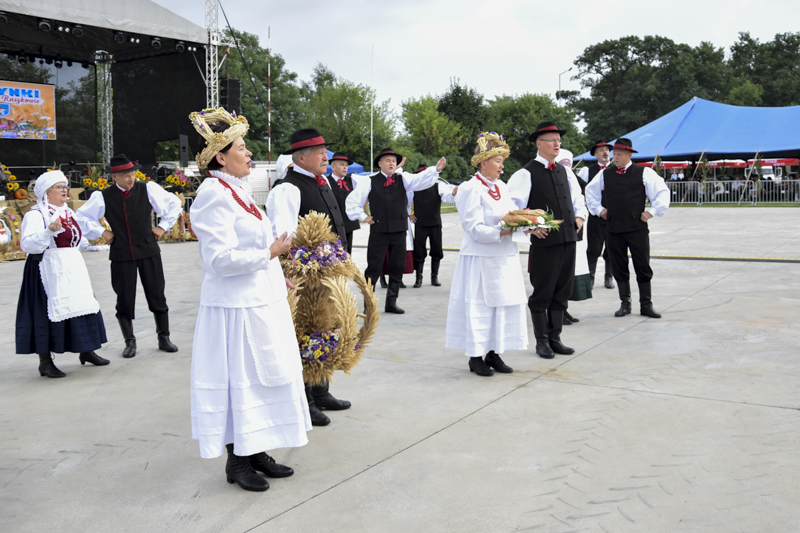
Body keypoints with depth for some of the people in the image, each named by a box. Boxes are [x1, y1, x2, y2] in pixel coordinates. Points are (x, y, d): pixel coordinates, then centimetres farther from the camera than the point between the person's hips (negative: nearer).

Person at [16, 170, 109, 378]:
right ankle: (45, 362, 4)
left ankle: (86, 351, 24)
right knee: (49, 311, -5)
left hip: (73, 270, 8)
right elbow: (27, 244, -21)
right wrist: (49, 231, -32)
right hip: (49, 272, -8)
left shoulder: (68, 212, 16)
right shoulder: (36, 215, -10)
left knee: (83, 306, 10)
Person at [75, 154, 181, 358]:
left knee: (157, 296, 5)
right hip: (121, 255, 0)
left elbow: (174, 203, 11)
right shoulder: (103, 197, -3)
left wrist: (163, 226, 6)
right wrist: (101, 232, 1)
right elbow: (80, 218, 8)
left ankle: (164, 338, 18)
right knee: (124, 300, 5)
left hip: (148, 251, 0)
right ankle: (130, 342, 20)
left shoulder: (148, 189, -2)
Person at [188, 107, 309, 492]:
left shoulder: (237, 190, 13)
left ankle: (255, 450, 27)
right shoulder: (214, 194, -17)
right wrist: (269, 254, -17)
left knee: (263, 377, 15)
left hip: (259, 302, 10)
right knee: (238, 380, 1)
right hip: (236, 307, -10)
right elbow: (221, 258, -23)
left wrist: (276, 271, 16)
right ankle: (236, 461, 15)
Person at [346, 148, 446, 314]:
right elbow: (353, 200, 4)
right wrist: (362, 217, 0)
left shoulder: (403, 179, 6)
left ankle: (391, 303, 21)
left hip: (399, 231, 3)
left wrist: (436, 169, -28)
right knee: (373, 268, 2)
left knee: (397, 268, 9)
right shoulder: (370, 181, 1)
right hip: (378, 231, -3)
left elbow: (420, 179, -12)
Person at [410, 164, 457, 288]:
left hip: (436, 224, 0)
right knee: (419, 252, 0)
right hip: (420, 225, 0)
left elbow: (447, 197, -18)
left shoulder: (439, 186, -1)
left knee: (436, 252, 6)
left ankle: (434, 277, 18)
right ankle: (418, 278, 9)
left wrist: (453, 194, -39)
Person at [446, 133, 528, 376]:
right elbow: (475, 229, -16)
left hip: (504, 259, 8)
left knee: (503, 305, 9)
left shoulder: (501, 187, 13)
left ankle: (493, 353, 19)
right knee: (479, 306, -1)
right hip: (481, 260, -7)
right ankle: (476, 357, 9)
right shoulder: (470, 189, -10)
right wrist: (501, 232, -27)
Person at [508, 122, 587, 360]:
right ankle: (542, 340, 16)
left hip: (568, 239, 7)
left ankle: (555, 338, 24)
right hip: (544, 241, -6)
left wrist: (579, 216, 10)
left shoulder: (564, 172, 15)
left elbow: (578, 198, 28)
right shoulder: (526, 174, -6)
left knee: (562, 291, 12)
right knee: (542, 293, 3)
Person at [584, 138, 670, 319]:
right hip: (613, 228, 3)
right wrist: (598, 209, 15)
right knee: (619, 268, 7)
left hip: (637, 228, -3)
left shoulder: (644, 173, 0)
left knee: (643, 268, 2)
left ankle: (646, 305, 11)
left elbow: (662, 192, 4)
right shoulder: (605, 174, 8)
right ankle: (625, 304, 18)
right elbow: (590, 191, 24)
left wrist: (652, 211, -1)